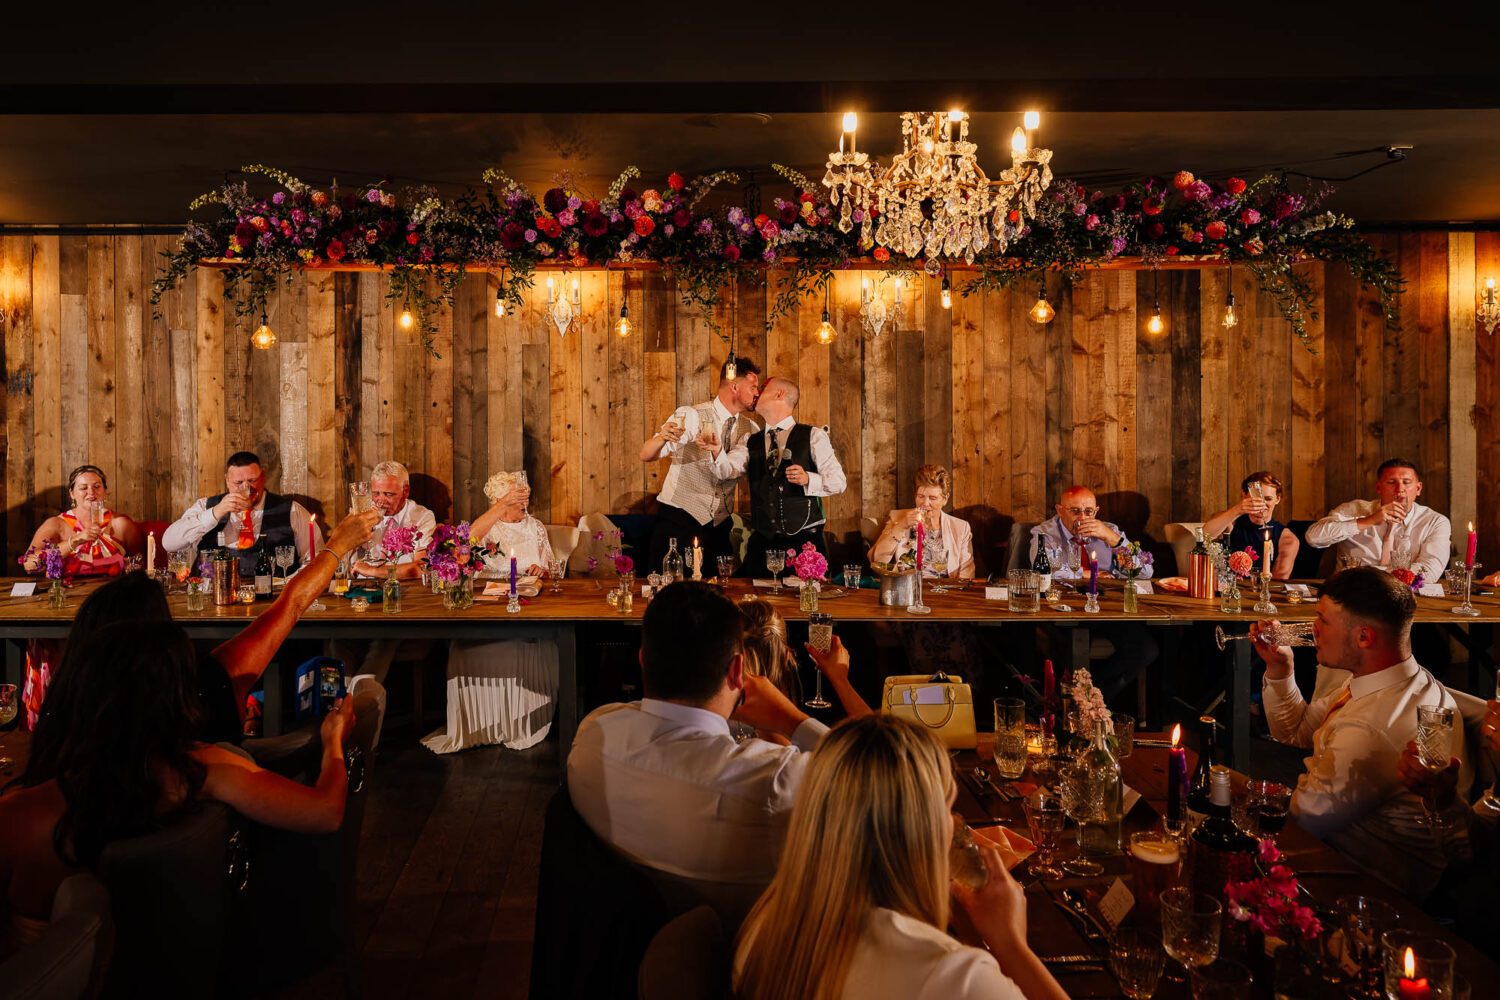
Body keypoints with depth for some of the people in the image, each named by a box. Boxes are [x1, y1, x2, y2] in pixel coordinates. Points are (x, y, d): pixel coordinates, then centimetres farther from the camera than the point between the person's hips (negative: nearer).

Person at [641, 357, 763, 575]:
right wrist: (662, 437, -38)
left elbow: (731, 471, -13)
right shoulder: (690, 416, -8)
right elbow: (646, 455, -16)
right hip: (678, 520, -4)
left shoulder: (750, 430, 5)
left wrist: (717, 452, -35)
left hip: (718, 525, 4)